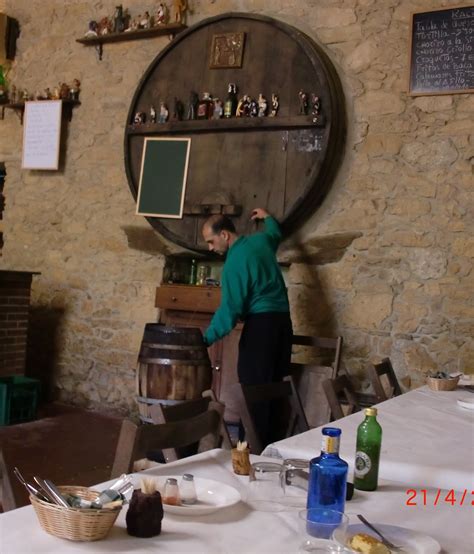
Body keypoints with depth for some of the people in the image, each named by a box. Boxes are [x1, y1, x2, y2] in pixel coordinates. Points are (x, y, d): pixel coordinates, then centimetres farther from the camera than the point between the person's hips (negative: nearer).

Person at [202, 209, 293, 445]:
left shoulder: (234, 262, -12)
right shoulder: (260, 240, 11)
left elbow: (229, 309, -17)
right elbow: (276, 234, 37)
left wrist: (206, 339, -16)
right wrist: (268, 217, 55)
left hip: (261, 324, -8)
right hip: (282, 320, 9)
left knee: (253, 389, -6)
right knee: (273, 386, 10)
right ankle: (272, 444, 14)